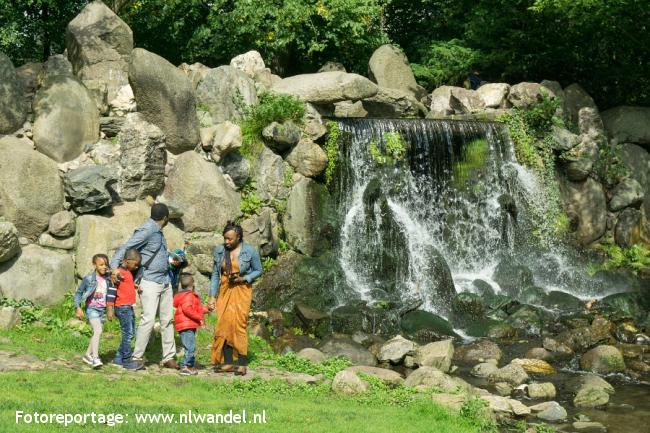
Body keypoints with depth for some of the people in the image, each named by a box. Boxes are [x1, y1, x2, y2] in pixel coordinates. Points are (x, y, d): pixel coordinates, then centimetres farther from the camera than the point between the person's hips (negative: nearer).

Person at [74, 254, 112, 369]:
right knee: (98, 331, -21)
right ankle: (95, 358, -24)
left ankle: (88, 355, 31)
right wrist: (78, 307, -7)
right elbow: (78, 292, -2)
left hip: (103, 310, 5)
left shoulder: (108, 278, -1)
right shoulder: (89, 279, -10)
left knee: (97, 333, 14)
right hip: (92, 309, -5)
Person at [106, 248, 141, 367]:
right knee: (128, 333, -8)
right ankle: (126, 360, -3)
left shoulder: (129, 272, 15)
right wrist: (110, 309, -19)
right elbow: (111, 290, -17)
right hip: (122, 307, -10)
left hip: (129, 307, 10)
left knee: (131, 333, 12)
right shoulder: (119, 273, -15)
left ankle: (119, 358, 19)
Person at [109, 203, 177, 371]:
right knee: (148, 319, -15)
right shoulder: (146, 231, -12)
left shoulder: (158, 232, 14)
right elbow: (125, 248, -17)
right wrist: (114, 267, -29)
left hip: (165, 280, 9)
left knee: (167, 319, 10)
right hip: (150, 282, -9)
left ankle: (168, 358, 17)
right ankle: (137, 358, -9)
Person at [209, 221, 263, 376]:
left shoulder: (250, 251, -9)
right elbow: (215, 274, 7)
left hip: (242, 290, -4)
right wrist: (212, 296, 3)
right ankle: (227, 363, 5)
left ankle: (242, 364, -6)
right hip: (225, 291, 4)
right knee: (224, 325, -2)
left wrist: (243, 279, -15)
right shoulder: (219, 250, 1)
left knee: (238, 324, -11)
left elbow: (258, 270, 2)